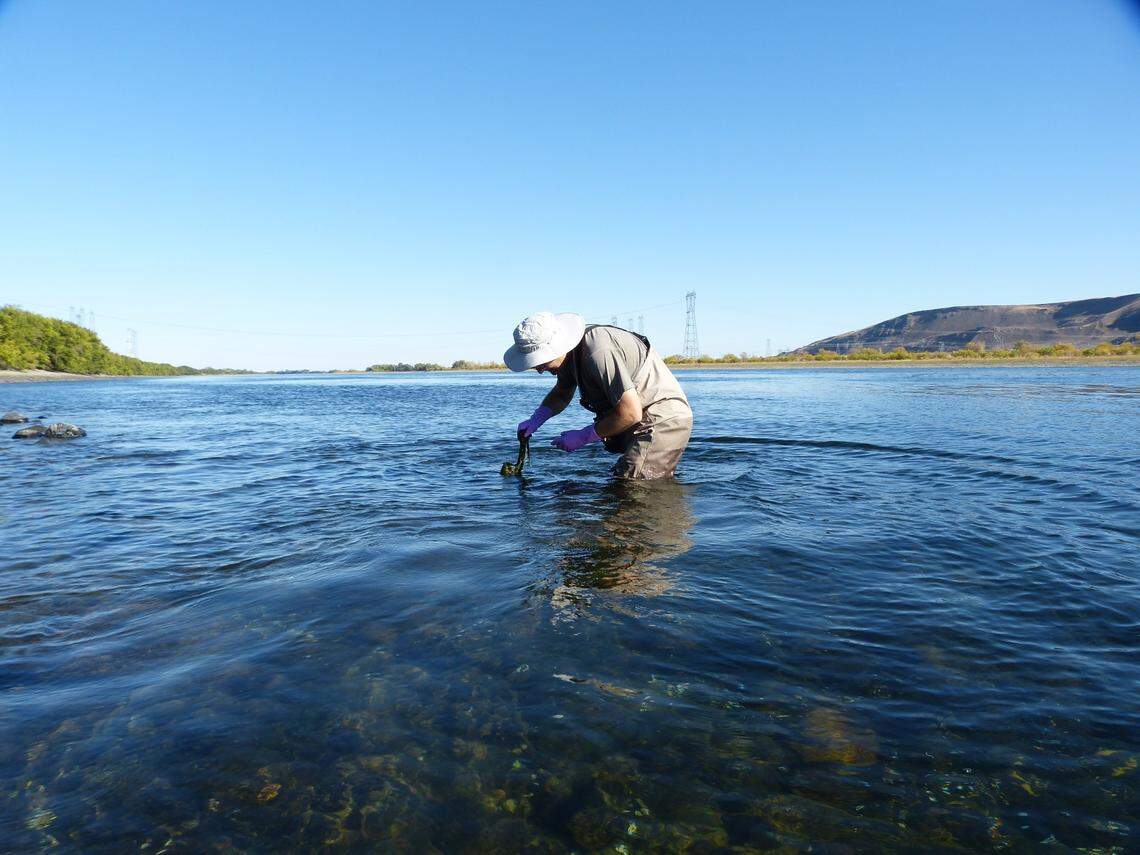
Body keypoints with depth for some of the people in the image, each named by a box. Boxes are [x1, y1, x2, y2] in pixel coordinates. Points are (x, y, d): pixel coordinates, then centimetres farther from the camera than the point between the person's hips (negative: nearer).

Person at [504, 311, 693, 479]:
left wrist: (583, 437, -19)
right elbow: (561, 393, 20)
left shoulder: (598, 352, -30)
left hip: (663, 420, -10)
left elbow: (631, 413, -30)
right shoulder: (569, 349, 2)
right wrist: (535, 420, 2)